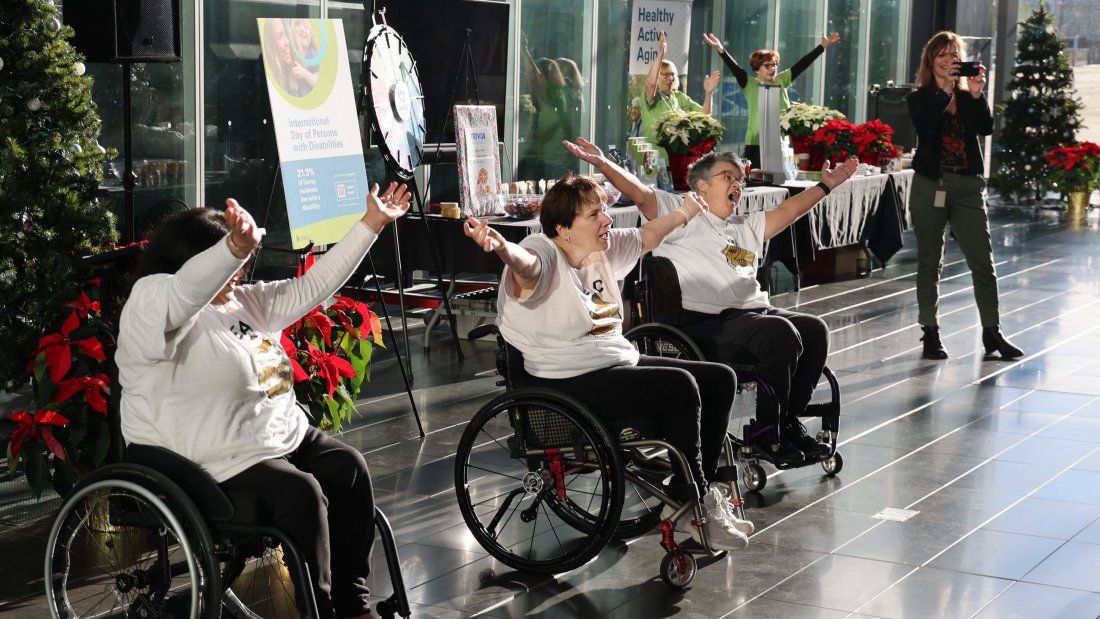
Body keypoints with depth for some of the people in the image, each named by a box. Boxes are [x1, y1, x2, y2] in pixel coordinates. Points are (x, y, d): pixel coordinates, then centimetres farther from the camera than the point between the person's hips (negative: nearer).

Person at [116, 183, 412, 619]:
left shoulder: (245, 303, 14)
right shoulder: (150, 307, -13)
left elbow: (312, 287, 14)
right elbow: (184, 291, -36)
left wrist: (371, 223, 12)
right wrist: (238, 247, -55)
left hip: (285, 437, 9)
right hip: (220, 465, -9)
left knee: (349, 467, -8)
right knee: (302, 492, -26)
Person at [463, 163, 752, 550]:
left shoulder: (602, 249, 10)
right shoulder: (544, 256, -15)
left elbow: (647, 237, 29)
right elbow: (526, 266, -40)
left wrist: (682, 213, 41)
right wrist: (501, 249, -62)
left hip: (620, 364, 10)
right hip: (569, 383, -10)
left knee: (720, 380, 4)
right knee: (679, 385, -26)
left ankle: (698, 491, 13)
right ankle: (692, 507, -10)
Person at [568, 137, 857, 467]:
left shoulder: (746, 227, 31)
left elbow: (788, 211, 34)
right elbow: (641, 195, -5)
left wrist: (827, 184, 30)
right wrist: (603, 164, -20)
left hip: (756, 311, 8)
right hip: (707, 324, -8)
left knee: (814, 328, -12)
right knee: (781, 333, -28)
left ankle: (788, 422, -1)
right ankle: (765, 431, -14)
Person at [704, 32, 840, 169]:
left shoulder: (781, 80, 10)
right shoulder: (750, 84, 0)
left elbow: (802, 64, 9)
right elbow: (734, 68, -12)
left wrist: (823, 46, 7)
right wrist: (720, 49, -26)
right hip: (755, 144, -4)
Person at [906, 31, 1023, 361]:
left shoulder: (968, 97, 10)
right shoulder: (920, 98, 4)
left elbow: (986, 128, -6)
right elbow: (924, 127, -16)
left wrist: (977, 94, -17)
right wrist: (945, 90, -22)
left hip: (967, 185, 2)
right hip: (930, 184, -2)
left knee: (983, 261, -1)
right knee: (929, 262, 4)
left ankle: (992, 333, 4)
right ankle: (930, 333, 12)